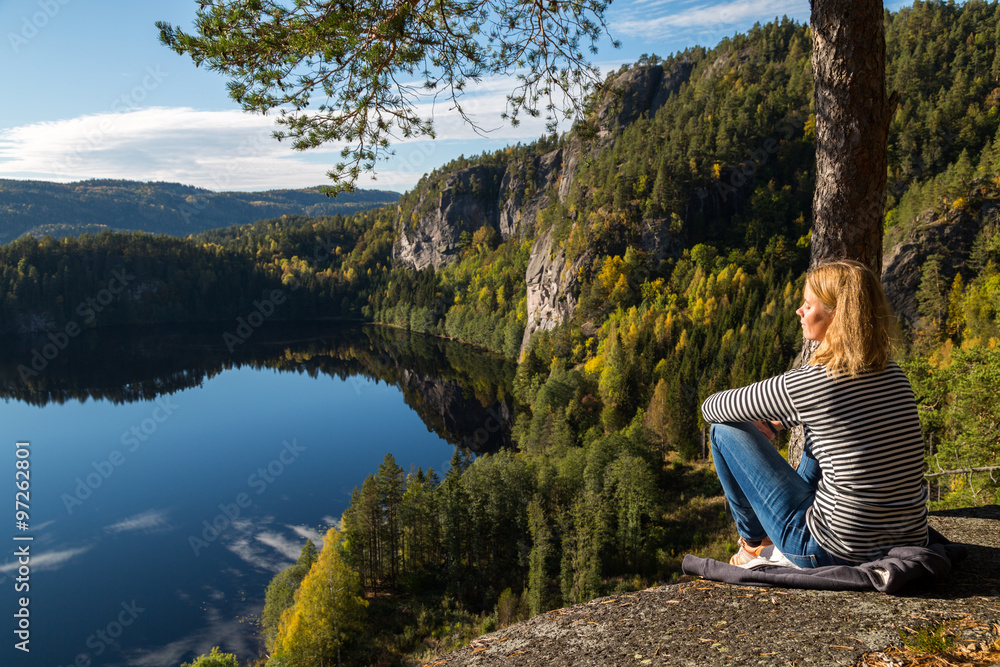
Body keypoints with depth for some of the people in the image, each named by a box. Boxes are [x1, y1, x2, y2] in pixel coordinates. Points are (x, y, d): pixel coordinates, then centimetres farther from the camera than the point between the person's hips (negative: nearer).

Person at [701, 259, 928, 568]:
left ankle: (753, 543, 23)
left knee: (725, 428, 2)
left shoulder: (807, 385, -20)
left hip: (837, 553, -7)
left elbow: (713, 408, -5)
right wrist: (774, 423, 19)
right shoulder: (894, 375, 1)